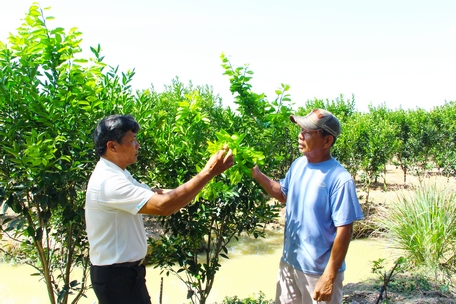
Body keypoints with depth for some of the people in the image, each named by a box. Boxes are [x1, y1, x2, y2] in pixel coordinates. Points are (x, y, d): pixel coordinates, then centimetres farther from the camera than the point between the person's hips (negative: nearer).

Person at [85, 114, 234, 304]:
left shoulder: (116, 175, 8)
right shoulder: (108, 182, -26)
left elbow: (154, 195, 8)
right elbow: (164, 205, -33)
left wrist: (204, 178, -3)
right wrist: (208, 173, -28)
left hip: (127, 269, 10)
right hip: (116, 275, -10)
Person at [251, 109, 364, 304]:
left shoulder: (339, 179, -21)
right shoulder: (298, 165, 0)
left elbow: (344, 231, -19)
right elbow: (284, 194, 17)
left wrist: (330, 277, -18)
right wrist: (257, 174, 3)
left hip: (319, 271, -7)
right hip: (289, 262, 7)